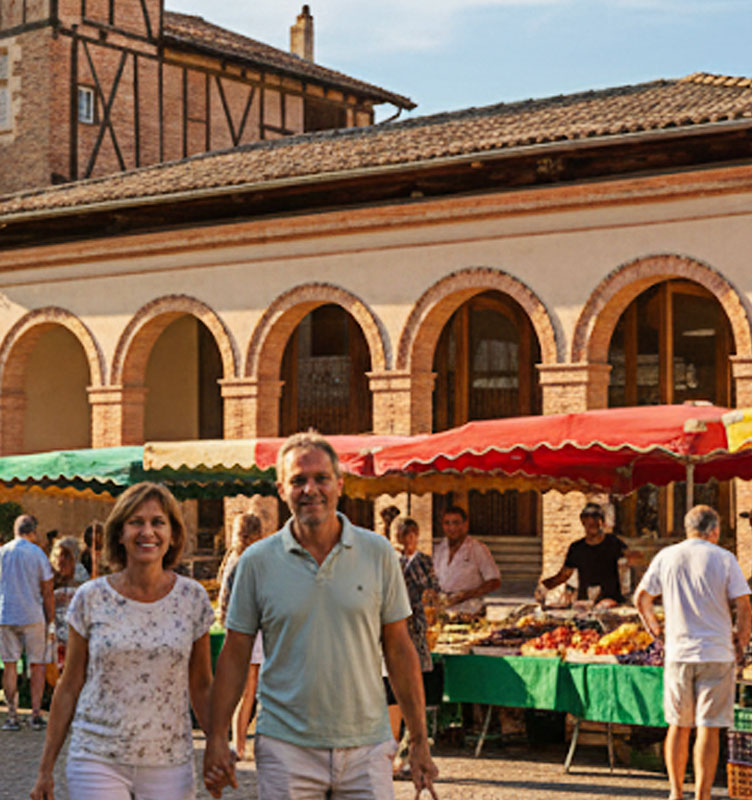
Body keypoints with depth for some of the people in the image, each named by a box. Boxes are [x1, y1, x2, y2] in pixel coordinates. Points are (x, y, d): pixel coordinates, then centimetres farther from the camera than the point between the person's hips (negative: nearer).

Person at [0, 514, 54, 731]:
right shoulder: (38, 554, -4)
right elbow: (47, 593, -3)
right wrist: (51, 623, 4)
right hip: (33, 617, -2)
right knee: (37, 664, 7)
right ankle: (36, 714, 4)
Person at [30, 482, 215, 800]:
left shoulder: (192, 598, 1)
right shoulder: (90, 599, -1)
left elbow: (201, 687, 10)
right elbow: (69, 687, 5)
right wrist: (45, 769, 6)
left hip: (169, 763, 1)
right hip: (98, 761, -1)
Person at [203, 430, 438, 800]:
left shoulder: (378, 553, 2)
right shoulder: (257, 562, 0)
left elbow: (399, 649, 6)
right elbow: (234, 656, 5)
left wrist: (419, 740, 4)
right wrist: (216, 739, 0)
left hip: (367, 746, 1)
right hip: (286, 748, -1)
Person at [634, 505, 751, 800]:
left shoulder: (665, 557, 5)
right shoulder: (724, 559, -4)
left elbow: (641, 598, 10)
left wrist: (652, 624, 25)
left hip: (678, 654, 3)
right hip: (716, 654, -3)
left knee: (678, 726, 13)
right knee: (709, 729, 0)